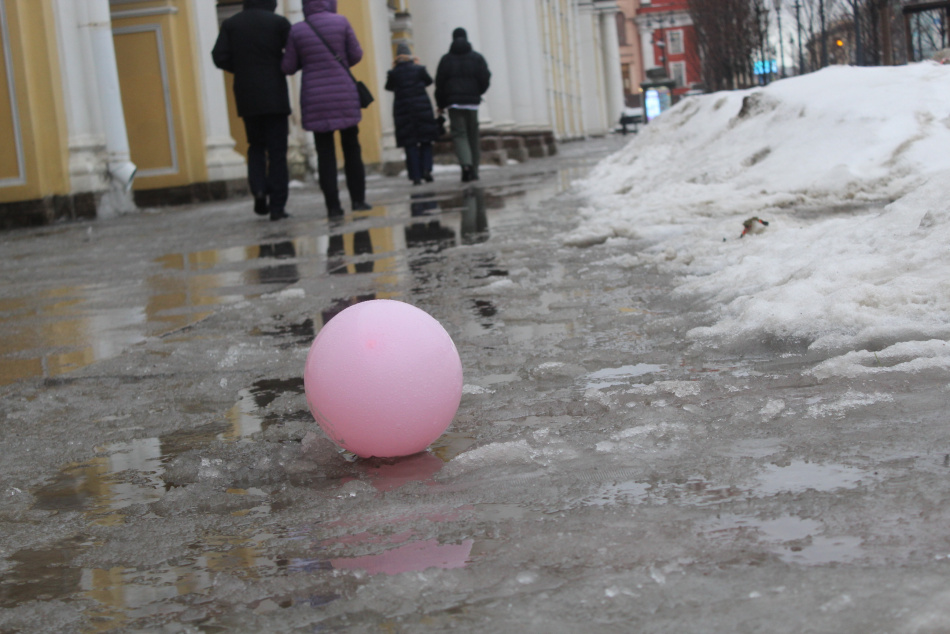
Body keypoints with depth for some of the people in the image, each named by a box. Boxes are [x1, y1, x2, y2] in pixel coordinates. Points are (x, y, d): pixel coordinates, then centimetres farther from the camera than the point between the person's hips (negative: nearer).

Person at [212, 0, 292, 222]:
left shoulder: (230, 24, 4)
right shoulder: (278, 22, -3)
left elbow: (220, 57, -2)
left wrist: (241, 68, 13)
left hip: (247, 96, 2)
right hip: (275, 96, -2)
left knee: (256, 146, 19)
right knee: (277, 150, 2)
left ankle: (258, 188, -5)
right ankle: (277, 207, -2)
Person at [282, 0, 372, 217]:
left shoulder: (296, 31, -3)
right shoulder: (341, 22, -3)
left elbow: (288, 67, 1)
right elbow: (356, 55, 2)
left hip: (316, 99, 0)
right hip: (344, 94, 0)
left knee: (325, 152, 4)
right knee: (351, 147, 12)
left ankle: (333, 205, -1)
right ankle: (358, 199, 10)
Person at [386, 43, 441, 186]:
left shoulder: (394, 73, -6)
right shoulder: (419, 69, -5)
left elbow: (388, 87, 11)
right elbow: (429, 81, 13)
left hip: (403, 110, 0)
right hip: (422, 108, 0)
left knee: (410, 143, 3)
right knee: (426, 141, 12)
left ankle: (416, 176, -3)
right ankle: (426, 169, -6)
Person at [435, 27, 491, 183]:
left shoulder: (446, 59, 4)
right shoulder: (477, 58, 4)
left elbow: (439, 83, 1)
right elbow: (485, 79, -1)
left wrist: (440, 104, 9)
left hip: (453, 102, -1)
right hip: (472, 102, 1)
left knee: (459, 134, -3)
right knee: (473, 135, 9)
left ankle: (466, 164, -27)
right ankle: (474, 170, 8)